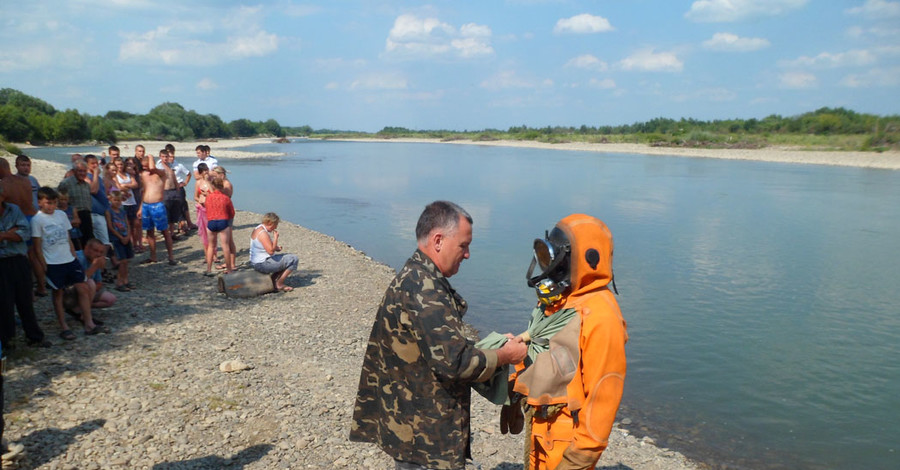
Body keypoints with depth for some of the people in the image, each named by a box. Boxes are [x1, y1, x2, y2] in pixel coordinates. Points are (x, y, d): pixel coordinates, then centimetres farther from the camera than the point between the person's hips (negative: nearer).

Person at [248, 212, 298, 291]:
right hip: (263, 264, -11)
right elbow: (271, 251, -27)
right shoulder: (263, 233, -21)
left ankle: (273, 280, 16)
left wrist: (276, 247, 11)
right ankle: (279, 284, -3)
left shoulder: (257, 229, 12)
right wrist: (276, 237, -17)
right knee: (294, 259, -12)